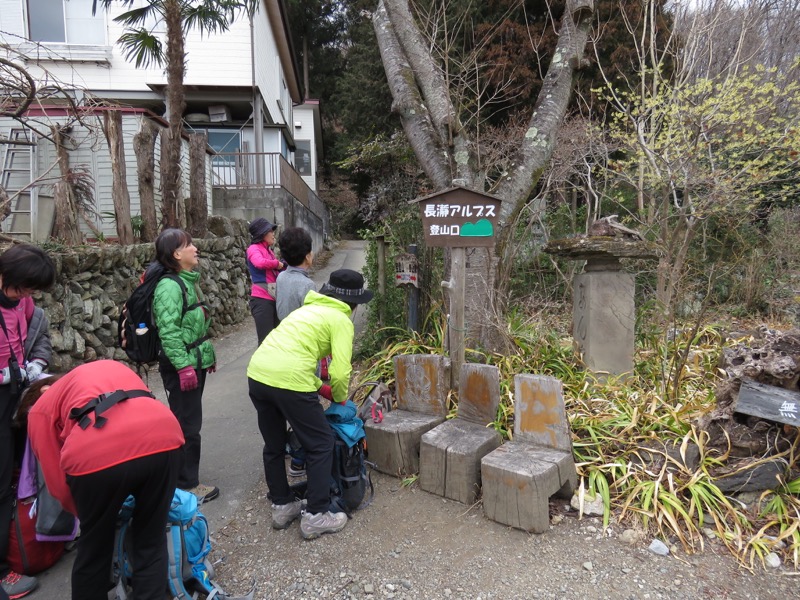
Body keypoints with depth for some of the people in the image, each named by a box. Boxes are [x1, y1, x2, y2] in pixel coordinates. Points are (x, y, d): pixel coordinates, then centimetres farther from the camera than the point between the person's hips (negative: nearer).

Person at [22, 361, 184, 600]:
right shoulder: (111, 367, 38)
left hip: (97, 454, -3)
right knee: (152, 545, 24)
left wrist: (87, 514, 38)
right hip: (162, 438, 3)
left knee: (94, 551, 26)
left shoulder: (41, 408, 26)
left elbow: (59, 485, 19)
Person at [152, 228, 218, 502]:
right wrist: (183, 366, -24)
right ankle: (187, 485, 15)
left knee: (189, 422, 19)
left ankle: (184, 477, 34)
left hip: (195, 361, 10)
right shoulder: (169, 286, -18)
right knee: (187, 425, 1)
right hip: (181, 366, -9)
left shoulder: (188, 281, 11)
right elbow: (168, 332, -23)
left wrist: (206, 354, 20)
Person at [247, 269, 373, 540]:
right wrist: (340, 398, 13)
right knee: (321, 445, 10)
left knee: (273, 446, 23)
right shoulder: (341, 320, 2)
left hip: (257, 374, 8)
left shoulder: (308, 309, 24)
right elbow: (341, 372, -7)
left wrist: (320, 387, 25)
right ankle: (316, 516, 18)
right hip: (288, 382, -8)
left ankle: (282, 507, 37)